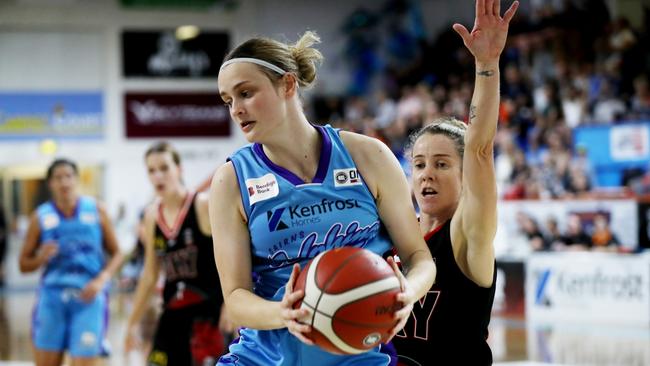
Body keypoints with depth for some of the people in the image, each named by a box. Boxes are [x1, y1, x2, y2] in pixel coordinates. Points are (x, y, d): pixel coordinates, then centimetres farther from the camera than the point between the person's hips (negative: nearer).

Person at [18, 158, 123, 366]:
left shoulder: (97, 211, 4)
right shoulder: (41, 217, 5)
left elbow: (116, 254, 7)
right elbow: (24, 264, 9)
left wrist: (101, 279, -10)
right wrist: (41, 258, -13)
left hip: (88, 298, -1)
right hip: (52, 296, 1)